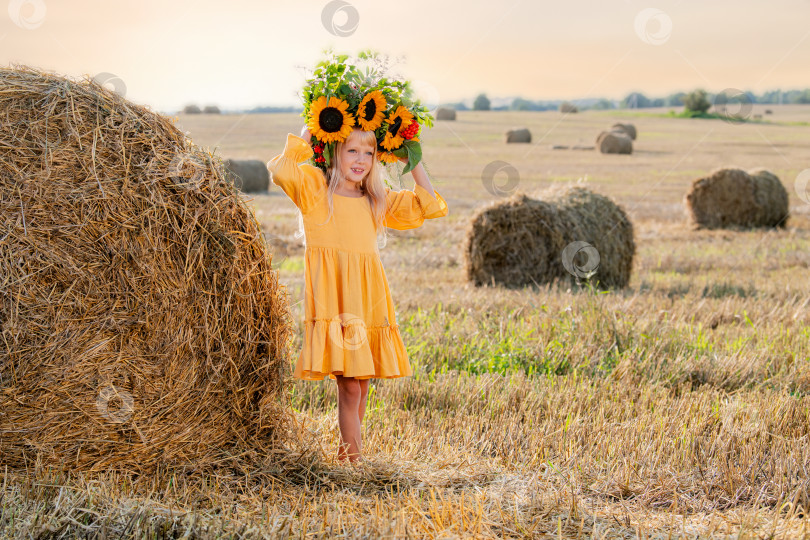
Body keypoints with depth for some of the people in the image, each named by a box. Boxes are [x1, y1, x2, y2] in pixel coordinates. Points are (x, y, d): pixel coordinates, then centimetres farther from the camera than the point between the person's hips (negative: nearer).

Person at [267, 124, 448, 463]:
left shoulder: (378, 200, 15)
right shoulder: (315, 187, 1)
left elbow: (428, 207, 17)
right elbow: (282, 171, -18)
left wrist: (413, 160, 12)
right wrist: (308, 131, -9)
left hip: (368, 300, 5)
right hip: (332, 303, -5)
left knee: (362, 384, 9)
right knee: (349, 385, -10)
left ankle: (346, 454, 22)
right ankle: (354, 457, -3)